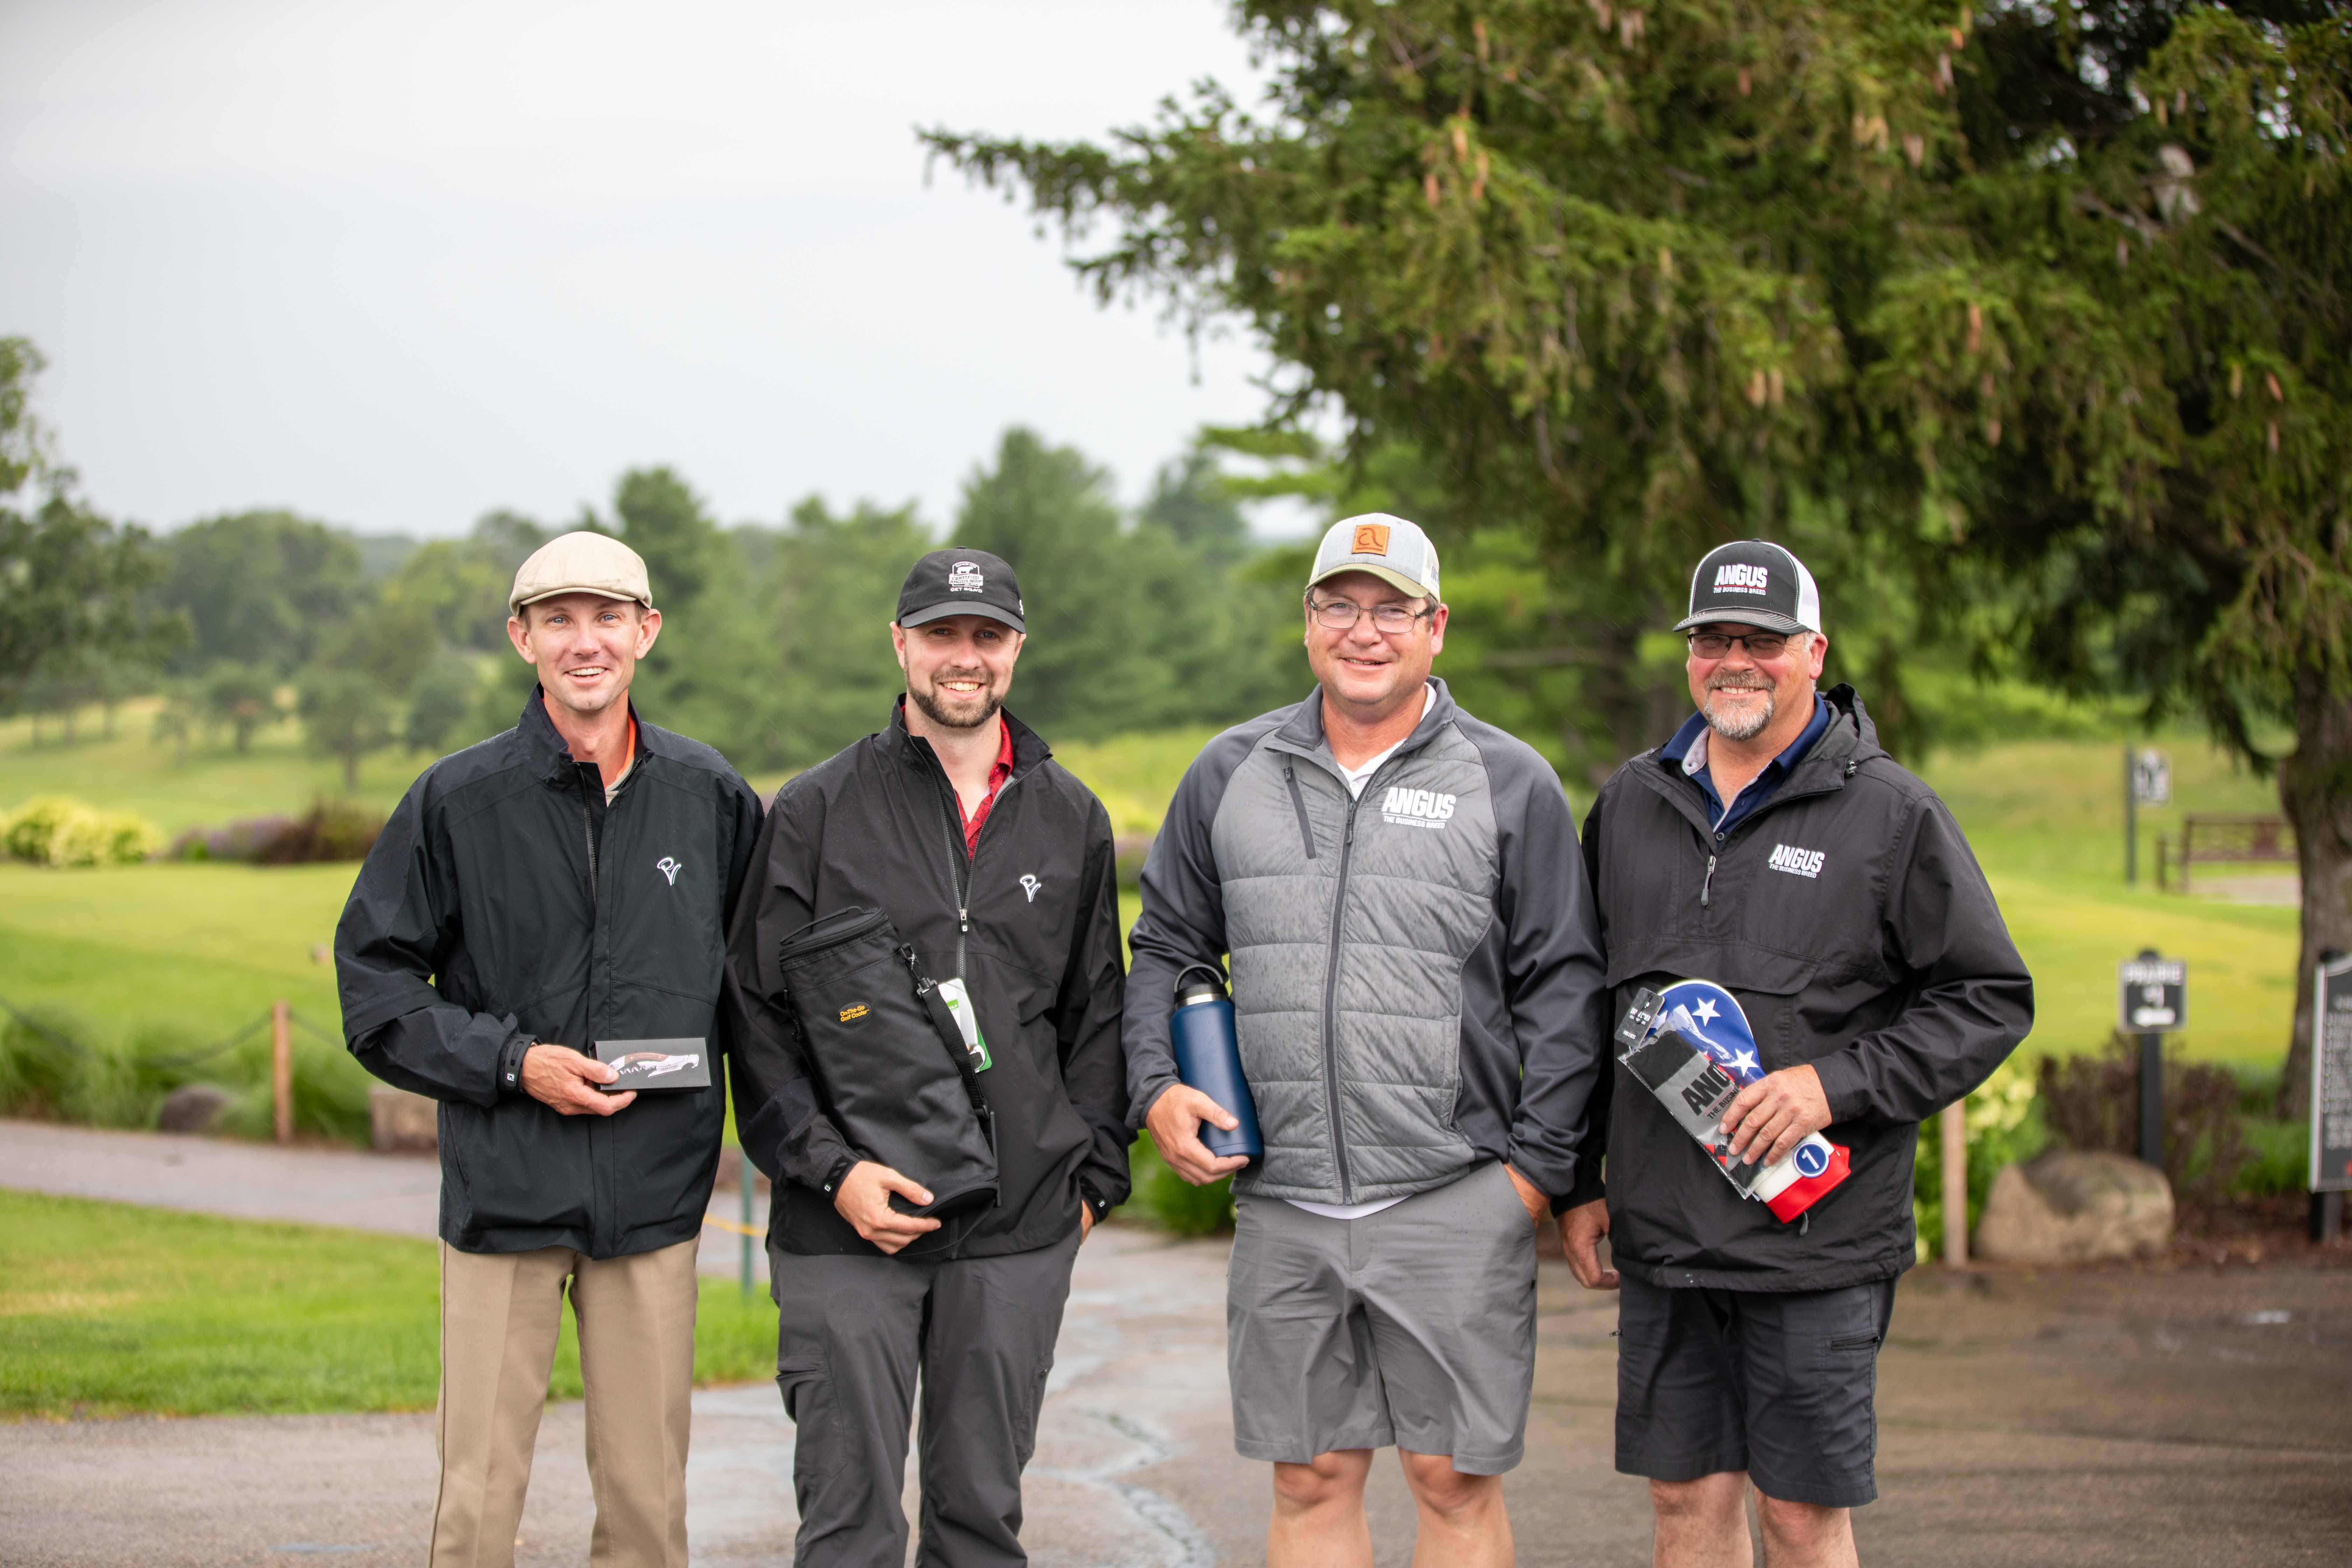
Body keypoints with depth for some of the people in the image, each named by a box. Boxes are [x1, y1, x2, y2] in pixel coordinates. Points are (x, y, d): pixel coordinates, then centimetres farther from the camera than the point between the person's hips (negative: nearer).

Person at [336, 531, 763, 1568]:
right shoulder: (458, 799, -1)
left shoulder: (710, 796, 6)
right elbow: (373, 982, 0)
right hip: (504, 1190, -2)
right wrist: (512, 1062, -11)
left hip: (655, 1195, 2)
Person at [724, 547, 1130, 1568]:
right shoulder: (815, 813, 2)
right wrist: (829, 1167, -11)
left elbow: (1097, 1013, 18)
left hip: (1020, 1231, 3)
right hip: (847, 1228, -2)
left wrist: (1094, 1171, 9)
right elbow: (757, 1012, 0)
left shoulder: (1072, 821, 11)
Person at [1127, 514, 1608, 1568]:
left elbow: (1563, 986, 3)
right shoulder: (1231, 775, 10)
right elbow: (1164, 948, 18)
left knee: (1456, 1481, 1)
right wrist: (1156, 1088, 1)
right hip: (1282, 1204, 3)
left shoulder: (1511, 784, 2)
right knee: (1310, 1481, 8)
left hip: (1454, 1203, -2)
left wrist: (1540, 1165, -4)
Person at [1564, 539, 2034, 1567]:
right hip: (1659, 1238, 4)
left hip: (1817, 1240, -4)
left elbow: (1990, 1000, -2)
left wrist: (1836, 1085, -14)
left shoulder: (1890, 813, -2)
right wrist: (1577, 1181, 14)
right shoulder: (1631, 804, 12)